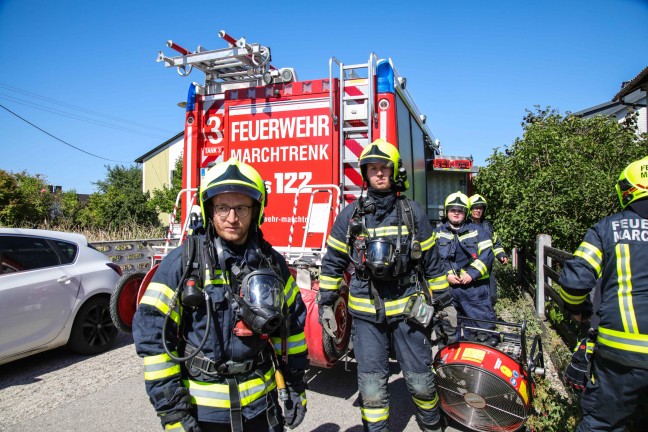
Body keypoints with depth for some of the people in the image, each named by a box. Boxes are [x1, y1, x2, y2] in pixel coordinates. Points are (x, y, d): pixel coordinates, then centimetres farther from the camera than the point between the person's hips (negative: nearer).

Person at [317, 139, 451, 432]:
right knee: (372, 388, 6)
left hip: (408, 310, 0)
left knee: (420, 382, 11)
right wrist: (325, 303, 5)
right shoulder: (350, 215, 1)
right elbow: (332, 262, 7)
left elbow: (431, 262, 8)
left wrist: (443, 302, 9)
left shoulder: (413, 212, 2)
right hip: (366, 314, 0)